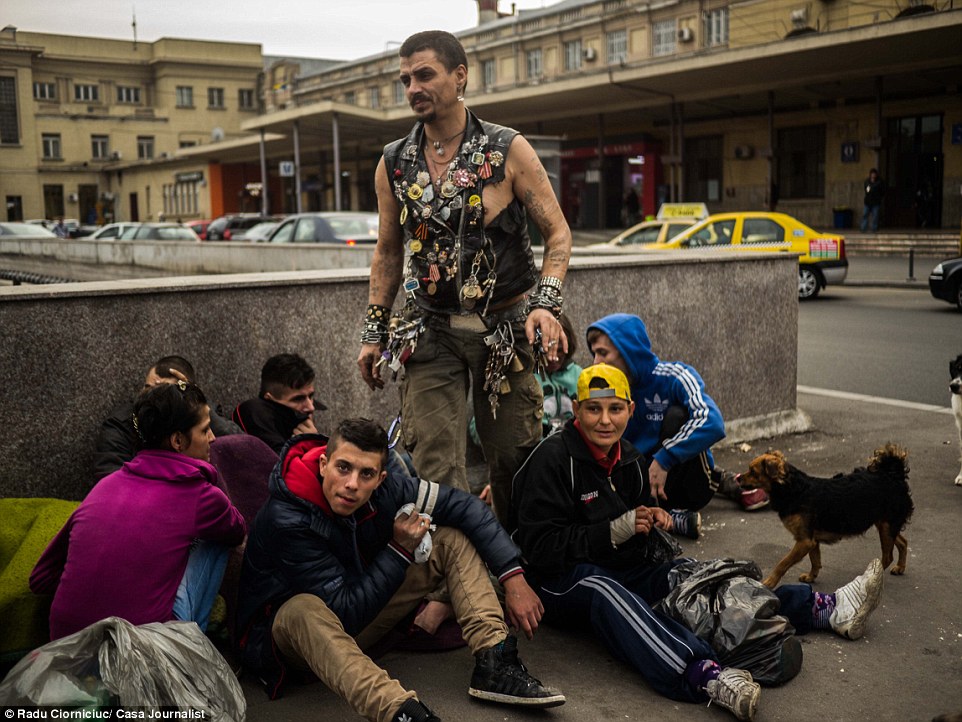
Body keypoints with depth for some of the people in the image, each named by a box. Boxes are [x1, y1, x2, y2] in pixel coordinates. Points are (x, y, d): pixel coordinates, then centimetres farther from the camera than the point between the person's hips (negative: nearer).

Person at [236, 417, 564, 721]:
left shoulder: (386, 484, -17)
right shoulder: (285, 520, -32)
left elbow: (466, 506, -7)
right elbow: (346, 612, -30)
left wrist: (514, 578, -13)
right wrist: (401, 549, -25)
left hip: (362, 613, 6)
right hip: (292, 628, -6)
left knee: (453, 538, -5)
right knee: (304, 611, -43)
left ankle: (494, 664, -19)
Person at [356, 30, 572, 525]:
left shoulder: (508, 151, -3)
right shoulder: (394, 164, 6)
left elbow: (557, 233, -2)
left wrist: (546, 304, -17)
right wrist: (373, 333, 10)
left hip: (505, 331, -1)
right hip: (430, 334, 2)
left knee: (513, 461, 7)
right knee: (435, 471, -8)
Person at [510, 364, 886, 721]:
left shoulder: (629, 459, 9)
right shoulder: (552, 459, -15)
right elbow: (540, 548, -20)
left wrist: (651, 521, -1)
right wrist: (616, 531, -21)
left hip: (624, 570, 8)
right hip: (562, 582, -8)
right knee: (603, 591, -40)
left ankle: (826, 608, -10)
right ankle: (704, 674, -62)